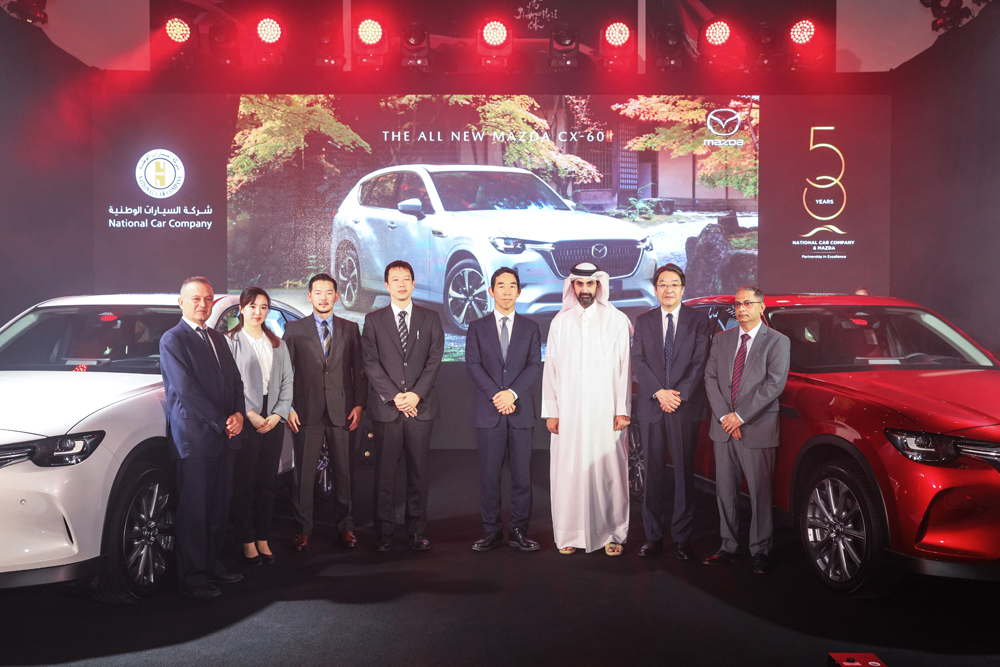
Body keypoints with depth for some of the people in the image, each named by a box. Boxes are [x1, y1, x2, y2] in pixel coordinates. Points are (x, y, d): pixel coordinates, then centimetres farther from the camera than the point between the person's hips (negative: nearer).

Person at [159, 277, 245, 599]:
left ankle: (212, 565, 24)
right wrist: (222, 423, -13)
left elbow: (235, 380, 17)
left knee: (219, 508, 12)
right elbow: (186, 390, -13)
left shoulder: (216, 338, 18)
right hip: (194, 437, -7)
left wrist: (238, 413, -2)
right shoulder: (172, 339, -5)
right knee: (194, 511, -1)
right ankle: (193, 578, 7)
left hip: (224, 438, 7)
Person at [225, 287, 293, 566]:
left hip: (273, 423, 4)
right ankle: (247, 543, 7)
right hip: (245, 423, -4)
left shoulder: (278, 344, 16)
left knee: (267, 483, 7)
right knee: (244, 484, -2)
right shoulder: (230, 341, 1)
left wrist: (278, 414, -2)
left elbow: (287, 381, 11)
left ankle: (263, 540, 15)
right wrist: (250, 414, -12)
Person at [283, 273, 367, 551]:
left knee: (343, 472, 6)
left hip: (341, 411, 1)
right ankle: (303, 530, 11)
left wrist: (359, 404, -1)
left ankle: (345, 528, 17)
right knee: (303, 473, 1)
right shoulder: (294, 329, 7)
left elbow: (359, 369, 9)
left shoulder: (350, 328, 11)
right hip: (307, 412, -1)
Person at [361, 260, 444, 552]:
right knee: (385, 472, 2)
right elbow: (371, 363, 0)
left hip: (420, 406, 1)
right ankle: (384, 533, 10)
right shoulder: (373, 320, 8)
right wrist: (394, 396, -11)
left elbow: (434, 360, 2)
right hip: (385, 408, -1)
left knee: (418, 470, 5)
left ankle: (417, 530, 14)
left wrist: (416, 394, -10)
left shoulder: (430, 318, 10)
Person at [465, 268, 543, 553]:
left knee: (522, 473, 2)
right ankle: (492, 531, 10)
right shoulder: (477, 327, 9)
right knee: (489, 474, 1)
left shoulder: (530, 327, 11)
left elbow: (534, 365, 0)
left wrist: (512, 393, -15)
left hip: (521, 411, 1)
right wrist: (495, 395, -14)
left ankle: (519, 531, 11)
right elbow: (473, 365, -2)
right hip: (489, 412, 0)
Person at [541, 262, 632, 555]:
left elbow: (624, 367, 1)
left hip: (606, 409, -1)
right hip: (569, 410, 1)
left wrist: (623, 410, -5)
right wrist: (550, 410, 3)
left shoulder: (616, 320, 5)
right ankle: (569, 535, 11)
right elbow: (550, 367, 9)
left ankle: (612, 534, 11)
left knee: (609, 470, -1)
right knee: (568, 471, 1)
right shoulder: (560, 322, 10)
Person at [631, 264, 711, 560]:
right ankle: (653, 536, 11)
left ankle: (682, 538, 9)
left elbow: (700, 363, -2)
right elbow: (638, 361, 3)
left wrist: (679, 395, -11)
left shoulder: (698, 320, 5)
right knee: (653, 473, 4)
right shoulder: (643, 321, 11)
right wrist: (659, 392, -10)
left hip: (686, 406, -1)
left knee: (684, 473, 2)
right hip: (651, 407, 2)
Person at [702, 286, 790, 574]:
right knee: (725, 490, 9)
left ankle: (760, 551, 11)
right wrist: (724, 416, -8)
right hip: (723, 428, 4)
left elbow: (774, 384, -10)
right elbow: (710, 377, 6)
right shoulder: (721, 339, 12)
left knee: (760, 493, 0)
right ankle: (729, 546, 19)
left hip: (758, 429, -4)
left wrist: (741, 416, -13)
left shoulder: (777, 341, -1)